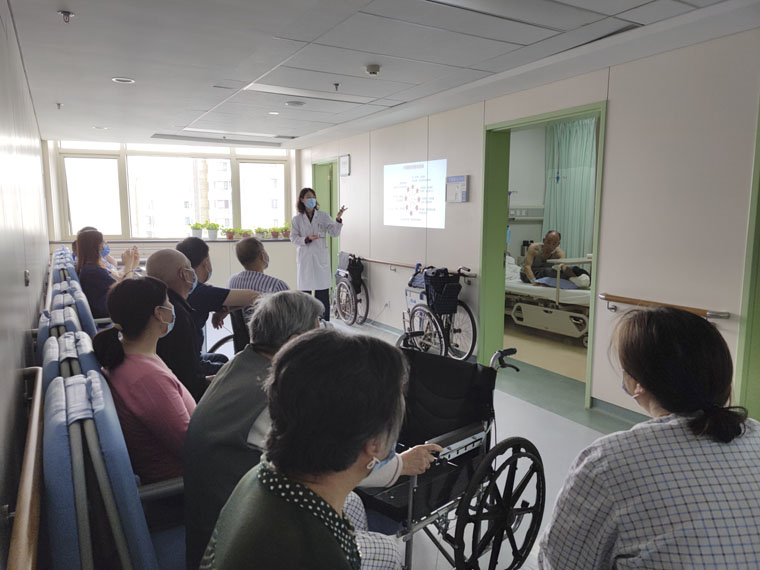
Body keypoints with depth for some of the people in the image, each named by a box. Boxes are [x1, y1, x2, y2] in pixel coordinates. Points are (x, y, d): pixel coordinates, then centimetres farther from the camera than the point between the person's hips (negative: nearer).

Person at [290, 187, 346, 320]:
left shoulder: (323, 216, 3)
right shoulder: (297, 219, 3)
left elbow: (335, 233, -3)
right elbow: (293, 238, 1)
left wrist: (338, 219, -19)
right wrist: (307, 239, -16)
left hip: (320, 258, 0)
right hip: (305, 258, 0)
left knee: (323, 293, -1)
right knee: (305, 291, 5)